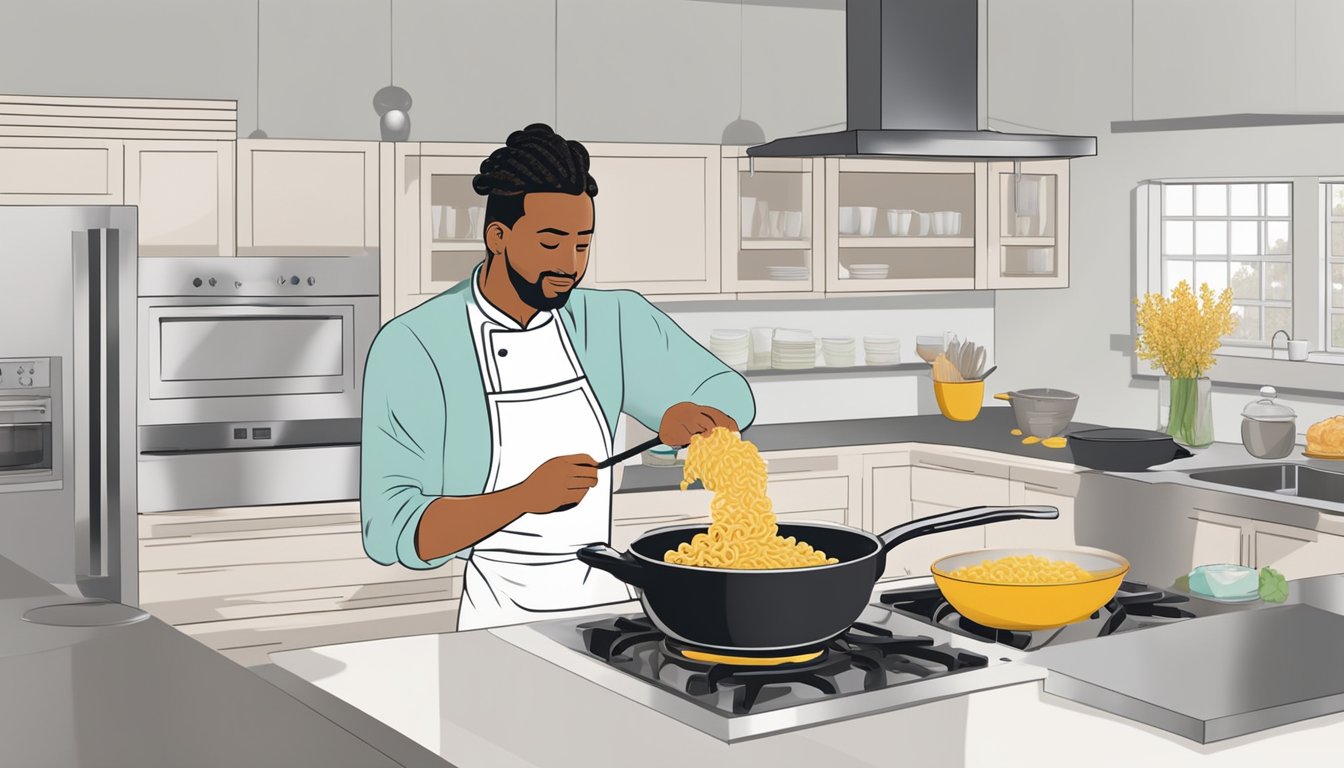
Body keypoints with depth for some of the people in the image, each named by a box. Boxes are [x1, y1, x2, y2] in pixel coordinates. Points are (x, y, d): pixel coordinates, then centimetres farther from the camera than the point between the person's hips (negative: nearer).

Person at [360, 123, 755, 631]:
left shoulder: (615, 322, 5)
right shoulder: (413, 347, -10)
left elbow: (728, 395, 13)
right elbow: (390, 532, -15)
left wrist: (688, 419, -10)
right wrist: (525, 497, -27)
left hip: (604, 607, 4)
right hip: (500, 623, -4)